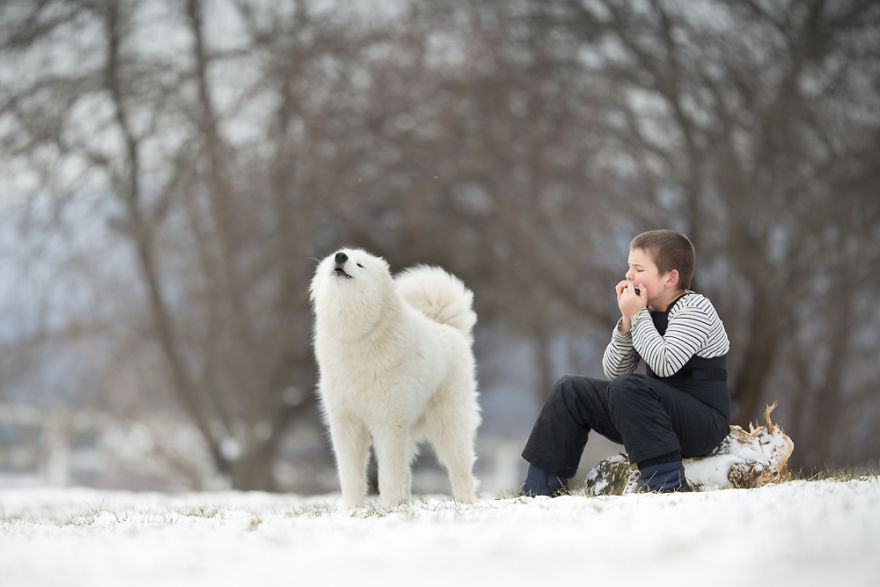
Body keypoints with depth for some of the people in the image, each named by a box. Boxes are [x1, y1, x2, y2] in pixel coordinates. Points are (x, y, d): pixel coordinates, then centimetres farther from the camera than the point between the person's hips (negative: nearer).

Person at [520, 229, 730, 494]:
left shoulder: (695, 308, -13)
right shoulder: (647, 311, 11)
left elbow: (664, 363, -28)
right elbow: (613, 371, 6)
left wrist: (638, 316, -17)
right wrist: (627, 322, -8)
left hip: (704, 423, -9)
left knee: (627, 387, -33)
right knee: (571, 390, 6)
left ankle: (667, 482, -34)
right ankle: (538, 489, 5)